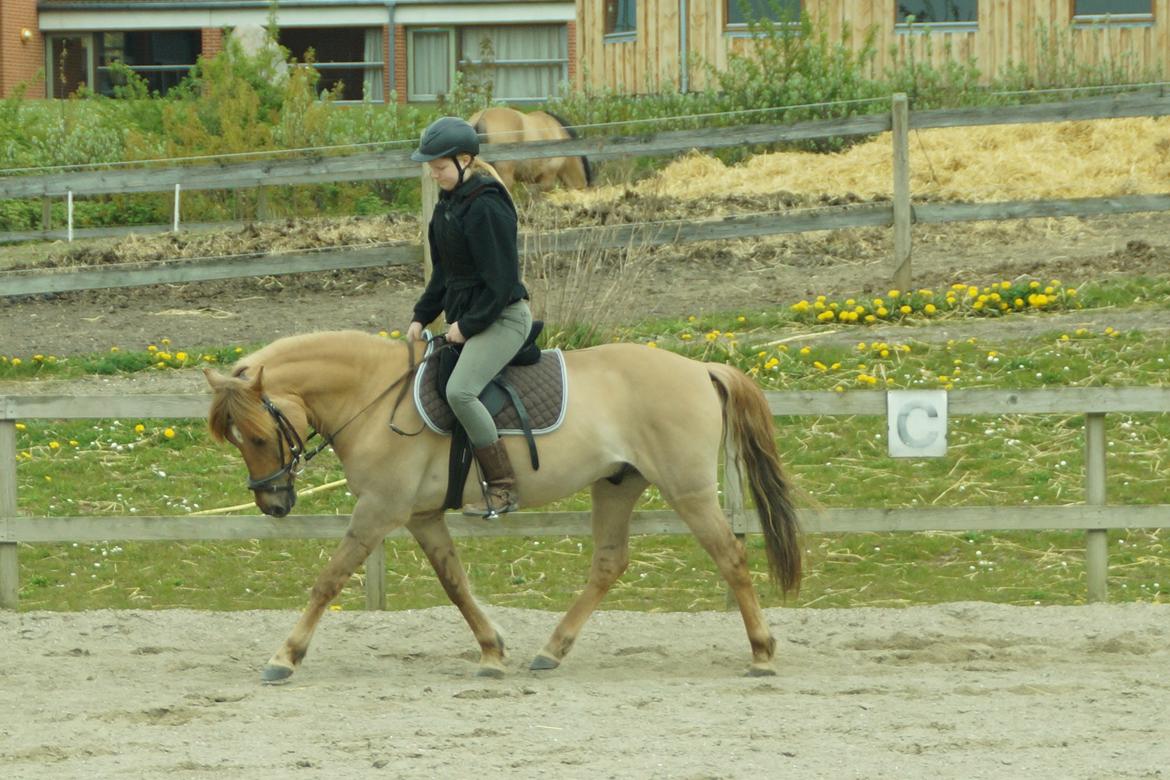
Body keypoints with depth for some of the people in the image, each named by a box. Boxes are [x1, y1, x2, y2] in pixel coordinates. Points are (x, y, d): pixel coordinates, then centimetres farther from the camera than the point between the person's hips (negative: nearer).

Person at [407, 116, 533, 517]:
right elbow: (444, 274, 20)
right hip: (466, 319, 10)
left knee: (460, 391, -25)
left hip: (502, 318, -10)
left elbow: (501, 281, -20)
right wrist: (422, 316, 11)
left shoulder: (486, 207, -19)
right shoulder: (449, 203, 11)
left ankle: (503, 487, -19)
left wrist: (469, 325, -17)